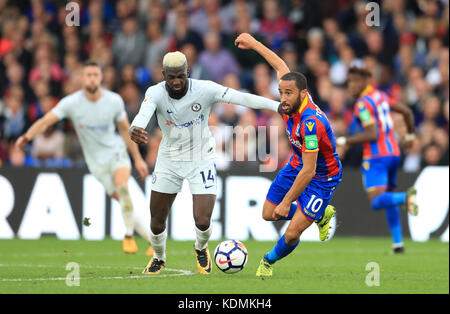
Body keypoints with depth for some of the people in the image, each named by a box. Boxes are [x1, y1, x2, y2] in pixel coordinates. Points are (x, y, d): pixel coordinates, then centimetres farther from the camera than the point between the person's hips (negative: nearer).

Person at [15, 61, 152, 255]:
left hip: (117, 152, 0)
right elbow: (46, 121, -20)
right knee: (124, 201, -3)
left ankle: (129, 236, -12)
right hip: (97, 162, 0)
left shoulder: (114, 101, -8)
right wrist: (27, 136, -40)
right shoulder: (71, 103, -13)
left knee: (122, 187, -28)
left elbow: (125, 129, 6)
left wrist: (138, 159, 11)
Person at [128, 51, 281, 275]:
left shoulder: (204, 90, -20)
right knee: (156, 223, 5)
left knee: (203, 221, -12)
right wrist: (135, 129, -65)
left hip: (201, 160, -1)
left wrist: (279, 106, -36)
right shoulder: (156, 93, -19)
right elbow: (145, 112, -41)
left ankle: (201, 248, 26)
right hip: (169, 160, 1)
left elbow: (241, 98, -26)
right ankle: (159, 258, 38)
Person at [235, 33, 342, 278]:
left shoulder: (311, 122, -39)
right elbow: (281, 66, 5)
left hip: (321, 177, -8)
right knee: (268, 214, 14)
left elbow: (308, 172, -35)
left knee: (292, 234, -10)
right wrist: (254, 44, 12)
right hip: (297, 166, 8)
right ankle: (322, 213, 35)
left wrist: (287, 202, -29)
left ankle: (270, 261, 24)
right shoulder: (292, 102, -17)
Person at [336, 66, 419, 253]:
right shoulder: (380, 96, 14)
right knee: (388, 198, 20)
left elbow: (372, 134, -20)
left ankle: (406, 197, -40)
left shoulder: (363, 103, -12)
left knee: (377, 202, -16)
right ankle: (398, 243, 15)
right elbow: (407, 112, 20)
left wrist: (343, 141, -13)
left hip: (376, 157, -9)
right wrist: (410, 135, 35)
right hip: (393, 152, 9)